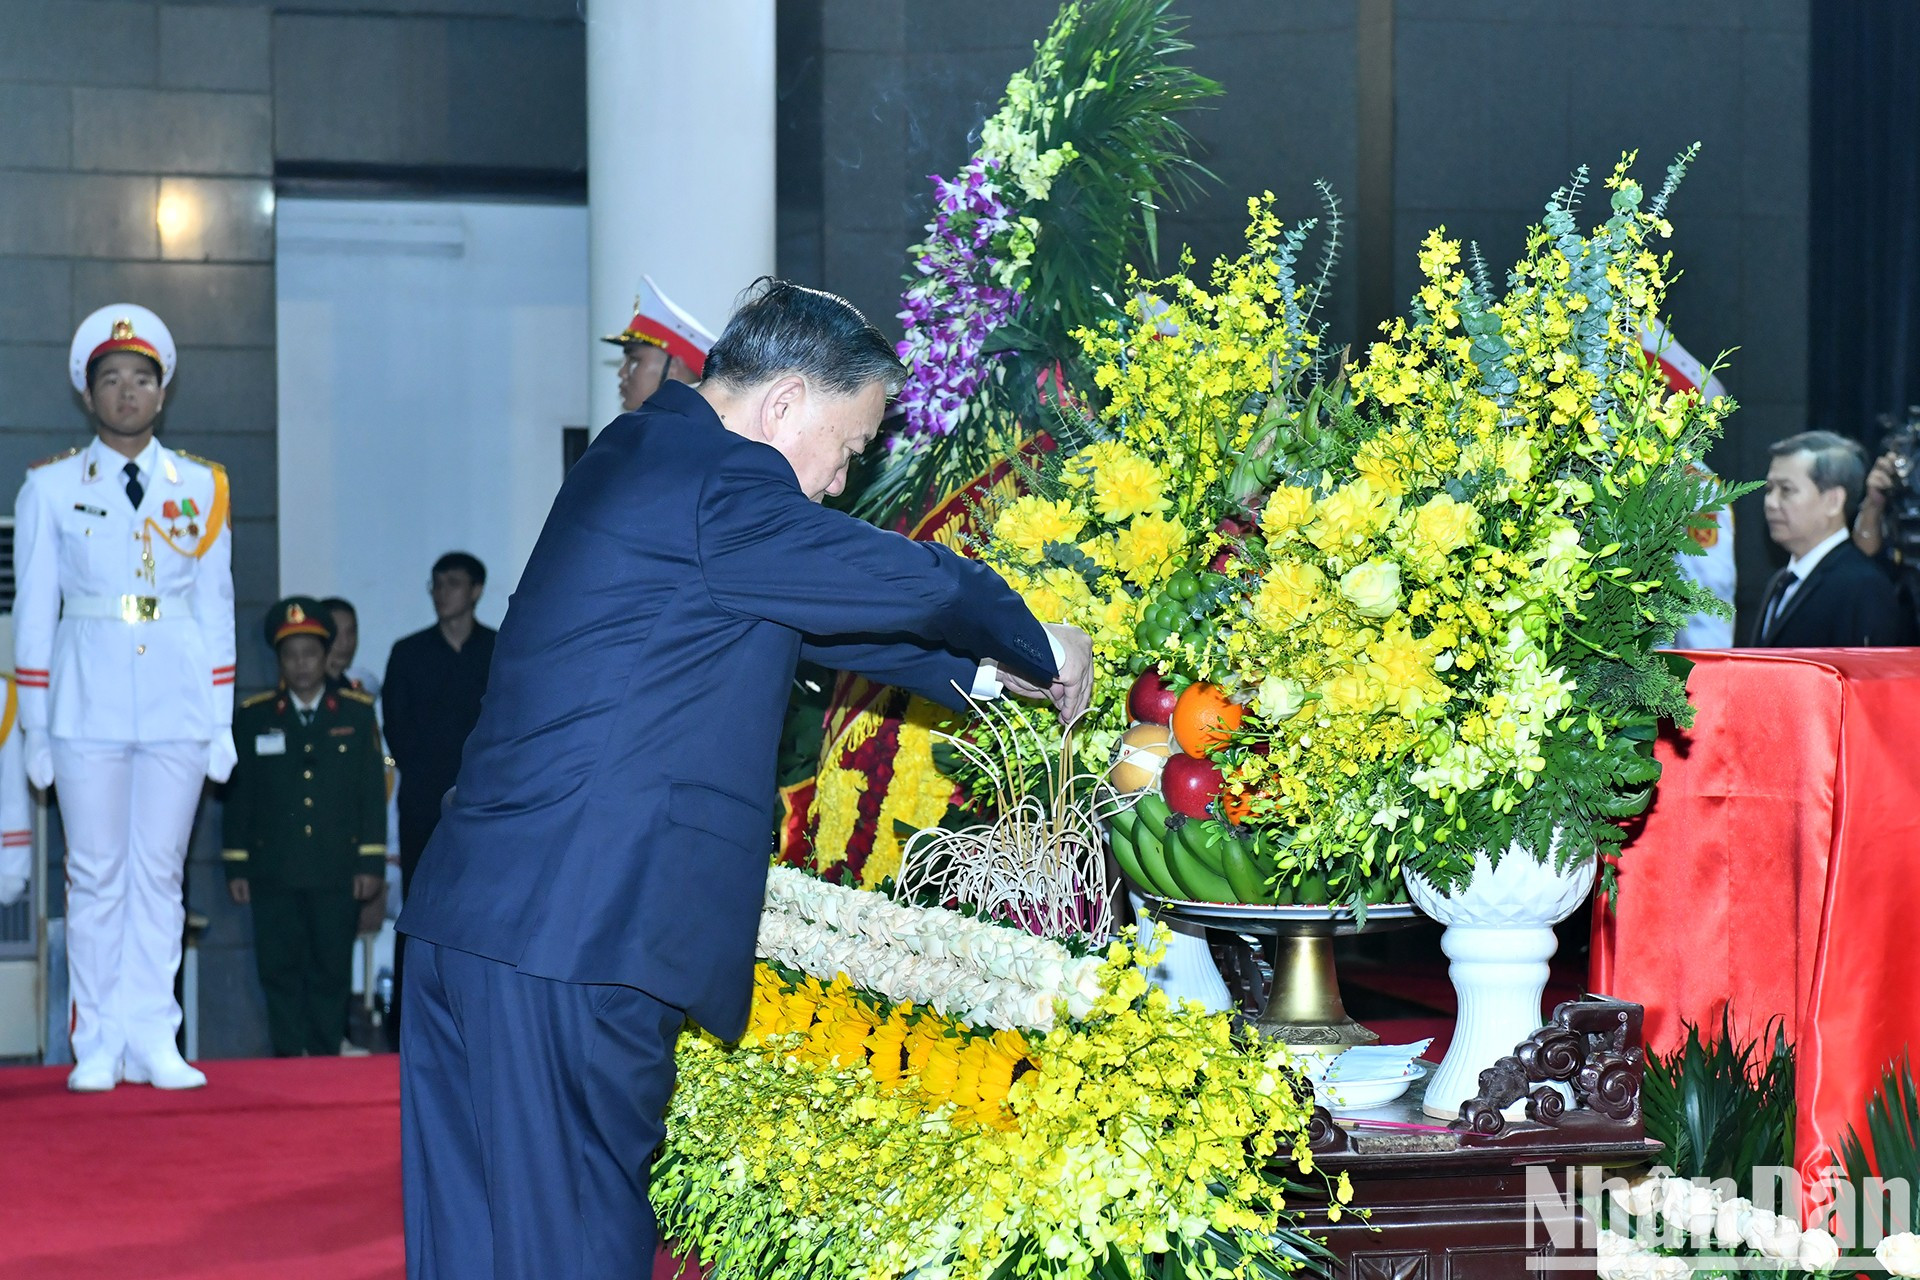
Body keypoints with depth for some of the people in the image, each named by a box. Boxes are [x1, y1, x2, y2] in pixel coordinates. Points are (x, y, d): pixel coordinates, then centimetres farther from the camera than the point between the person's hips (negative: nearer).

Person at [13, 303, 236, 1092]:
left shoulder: (201, 487, 9)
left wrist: (222, 722, 6)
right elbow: (34, 612, 6)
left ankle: (151, 1041, 6)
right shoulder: (50, 488, 5)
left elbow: (216, 608, 10)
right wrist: (36, 727, 2)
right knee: (97, 875, 0)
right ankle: (98, 1045, 5)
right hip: (89, 706, -1)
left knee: (159, 872, 3)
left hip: (179, 705, 1)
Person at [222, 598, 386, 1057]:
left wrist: (372, 863, -1)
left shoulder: (358, 712, 7)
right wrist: (237, 865, 3)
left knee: (331, 974, 3)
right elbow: (239, 795, 8)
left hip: (338, 872, 0)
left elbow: (373, 790, 5)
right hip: (274, 875, 0)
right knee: (281, 975, 0)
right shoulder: (253, 717, 8)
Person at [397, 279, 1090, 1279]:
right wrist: (1039, 651, 10)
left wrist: (979, 673, 28)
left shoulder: (642, 454, 19)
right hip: (577, 935, -10)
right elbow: (915, 585, -8)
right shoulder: (715, 479, -13)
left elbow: (829, 606, 27)